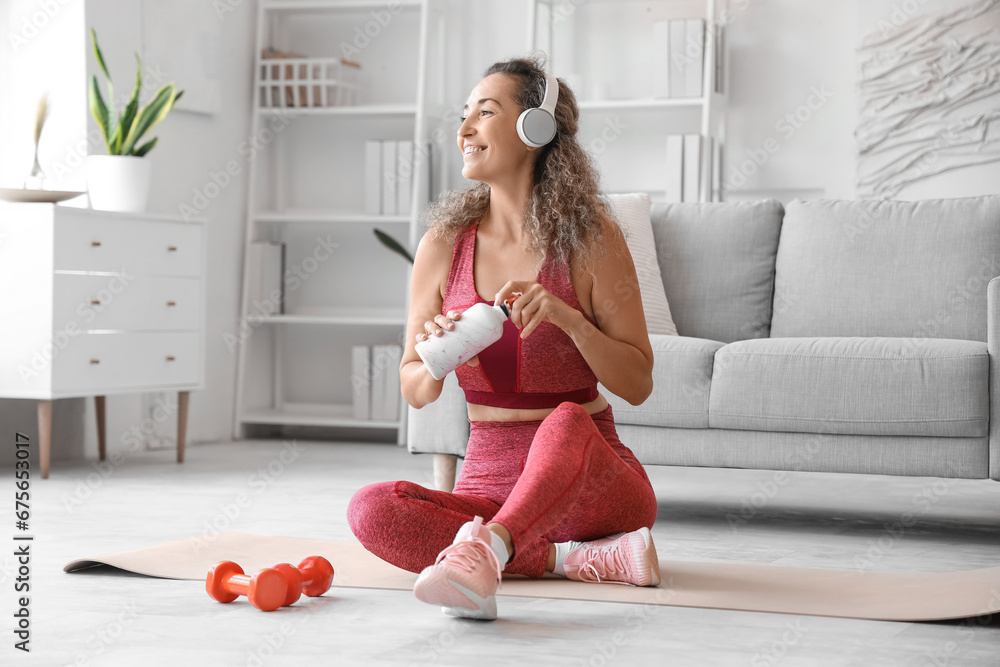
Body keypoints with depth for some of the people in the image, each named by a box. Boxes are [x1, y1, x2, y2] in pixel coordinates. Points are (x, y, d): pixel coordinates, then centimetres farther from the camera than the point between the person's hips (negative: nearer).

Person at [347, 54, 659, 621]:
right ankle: (575, 559, -25)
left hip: (591, 476, -3)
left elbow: (638, 384, -5)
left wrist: (567, 318, -21)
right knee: (373, 510, -27)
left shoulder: (590, 239, -5)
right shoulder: (444, 245, 2)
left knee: (567, 422, -38)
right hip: (490, 483, 4)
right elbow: (415, 392, 8)